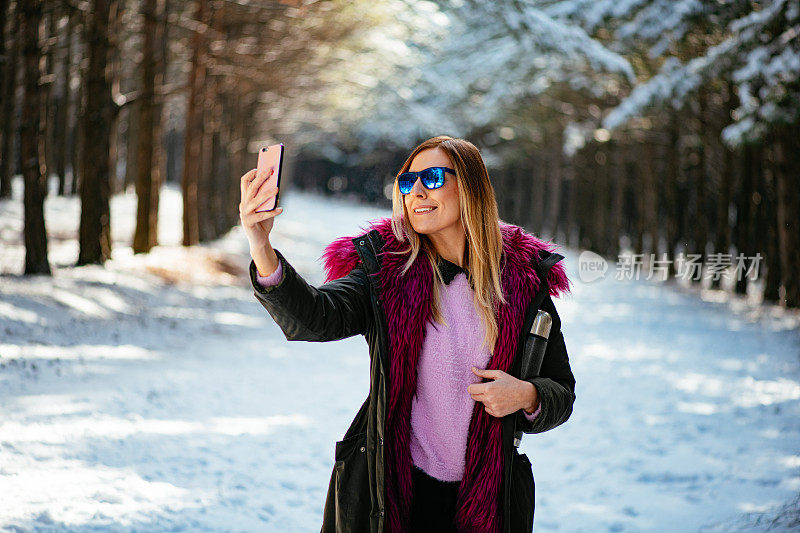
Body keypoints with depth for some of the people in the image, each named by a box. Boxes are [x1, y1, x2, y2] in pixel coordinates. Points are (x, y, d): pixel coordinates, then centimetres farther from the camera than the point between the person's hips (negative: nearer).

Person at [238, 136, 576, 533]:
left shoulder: (524, 279, -1)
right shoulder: (386, 270, -4)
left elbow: (562, 391, 7)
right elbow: (311, 320, -23)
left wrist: (527, 396, -16)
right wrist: (261, 250, -40)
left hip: (484, 498, 1)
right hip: (389, 492, -1)